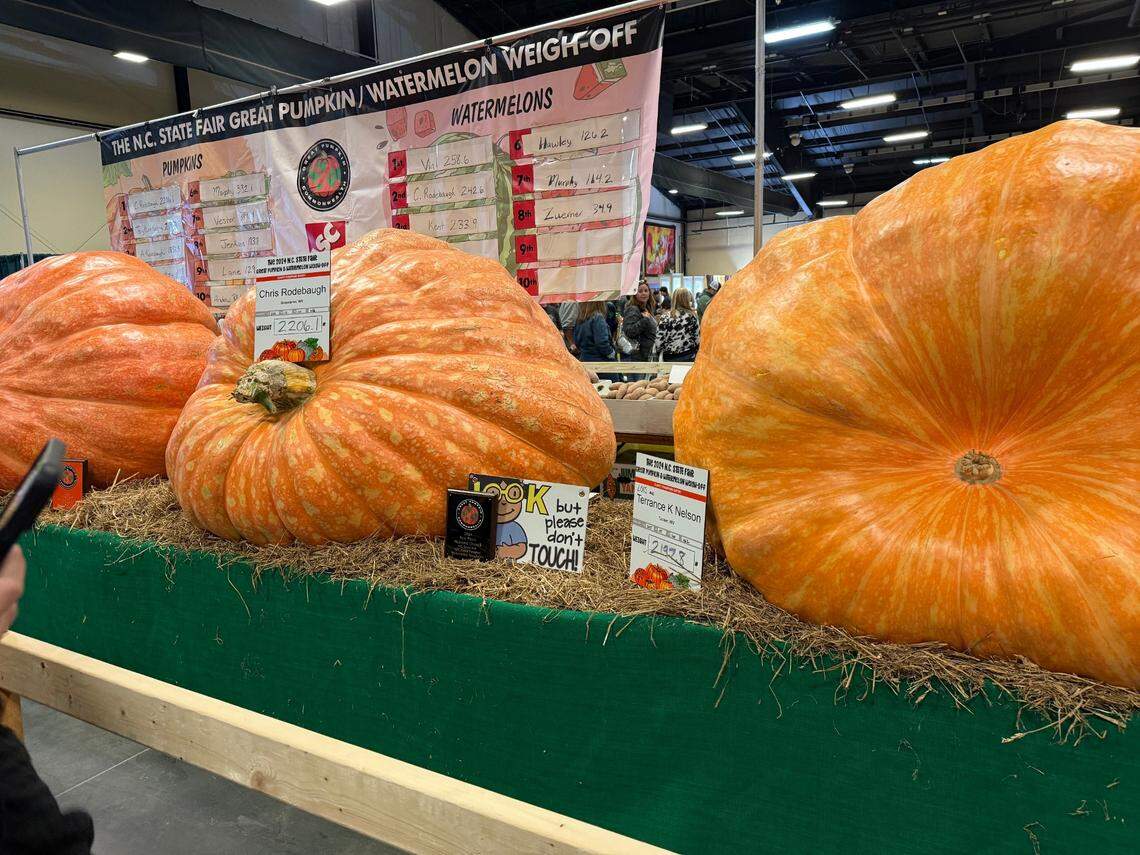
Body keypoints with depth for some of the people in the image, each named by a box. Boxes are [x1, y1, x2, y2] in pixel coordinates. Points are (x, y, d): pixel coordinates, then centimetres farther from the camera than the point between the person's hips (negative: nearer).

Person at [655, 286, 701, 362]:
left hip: (669, 359, 0)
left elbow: (658, 343, -9)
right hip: (688, 357, 1)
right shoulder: (692, 316, -4)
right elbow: (698, 340, -3)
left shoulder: (665, 318, -7)